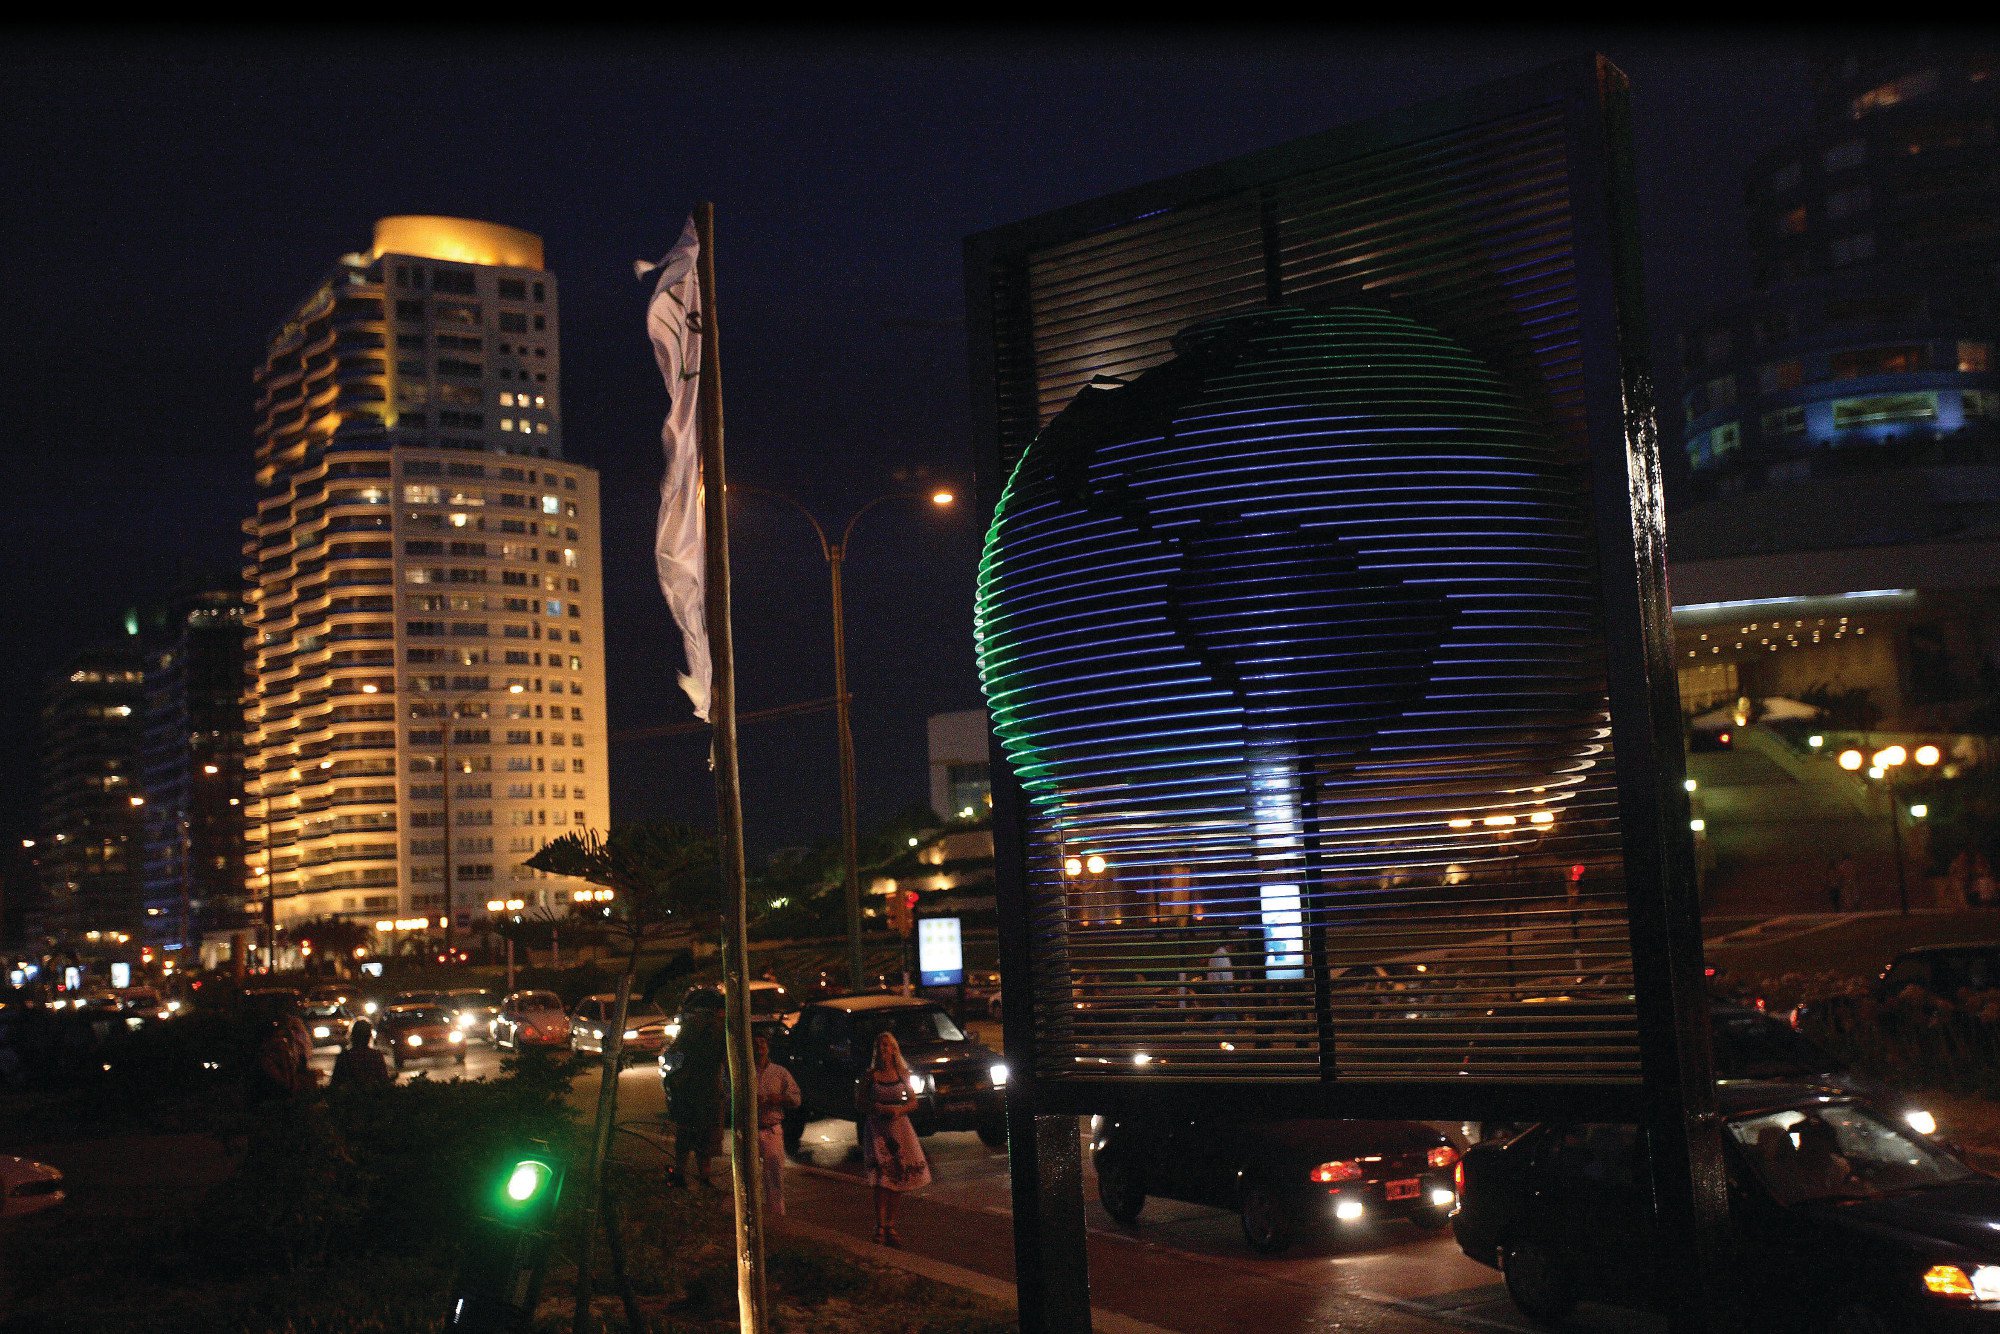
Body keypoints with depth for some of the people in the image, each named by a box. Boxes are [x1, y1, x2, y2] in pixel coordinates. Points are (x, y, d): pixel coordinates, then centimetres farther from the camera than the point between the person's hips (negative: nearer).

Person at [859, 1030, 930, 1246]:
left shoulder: (902, 1074, 5)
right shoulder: (871, 1076, -1)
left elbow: (913, 1100, 9)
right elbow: (859, 1102, 2)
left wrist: (899, 1109, -11)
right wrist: (877, 1108, -16)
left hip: (899, 1125, 3)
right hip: (877, 1128, -3)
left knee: (900, 1177, 3)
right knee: (882, 1177, -13)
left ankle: (891, 1226, 13)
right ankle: (880, 1227, -11)